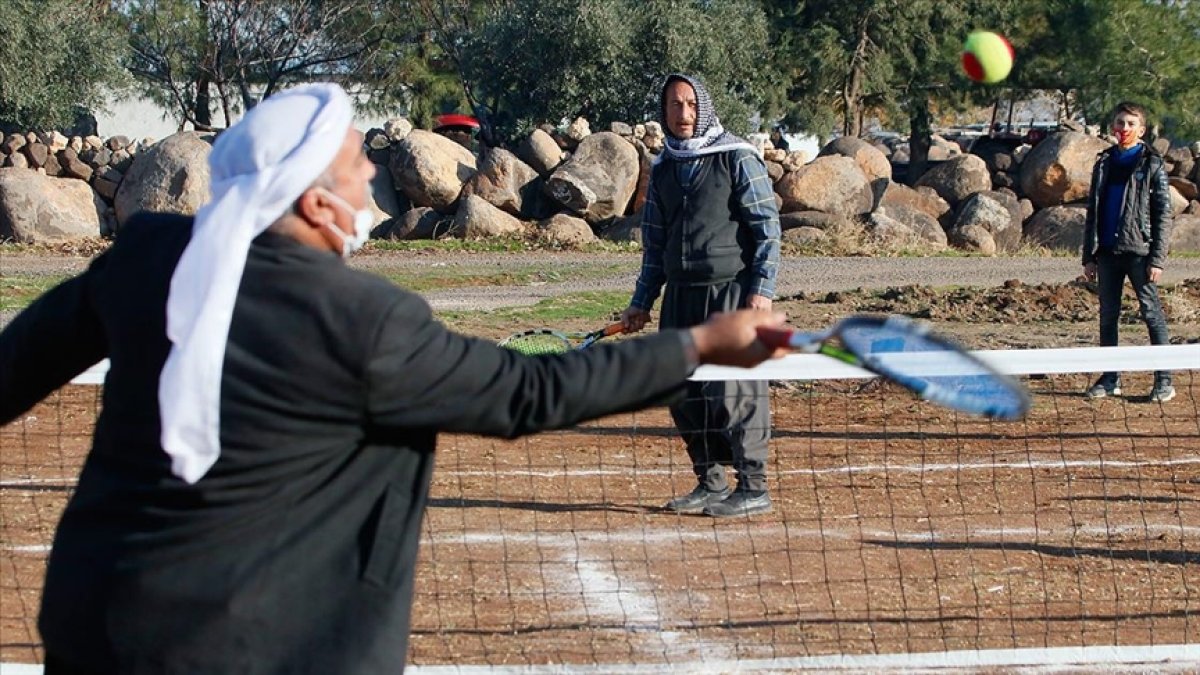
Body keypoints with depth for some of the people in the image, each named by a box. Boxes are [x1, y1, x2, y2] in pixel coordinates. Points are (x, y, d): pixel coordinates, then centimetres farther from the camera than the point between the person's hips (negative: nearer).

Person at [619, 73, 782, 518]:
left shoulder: (737, 158, -3)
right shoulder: (663, 169, 15)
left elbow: (767, 226, -6)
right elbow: (655, 242, 21)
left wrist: (762, 289, -13)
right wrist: (641, 303, 17)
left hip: (732, 291, -6)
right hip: (680, 294, 6)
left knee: (734, 391, -9)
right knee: (684, 394, 5)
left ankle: (753, 488, -3)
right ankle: (711, 484, 16)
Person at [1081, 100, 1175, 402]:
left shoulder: (1152, 164, 0)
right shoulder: (1104, 163, 13)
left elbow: (1164, 214, -3)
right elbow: (1092, 211, 16)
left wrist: (1157, 259, -10)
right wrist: (1089, 256, 10)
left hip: (1139, 251, -5)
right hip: (1108, 252, 5)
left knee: (1152, 313, -5)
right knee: (1107, 315, 7)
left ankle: (1164, 380, -2)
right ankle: (1110, 379, 14)